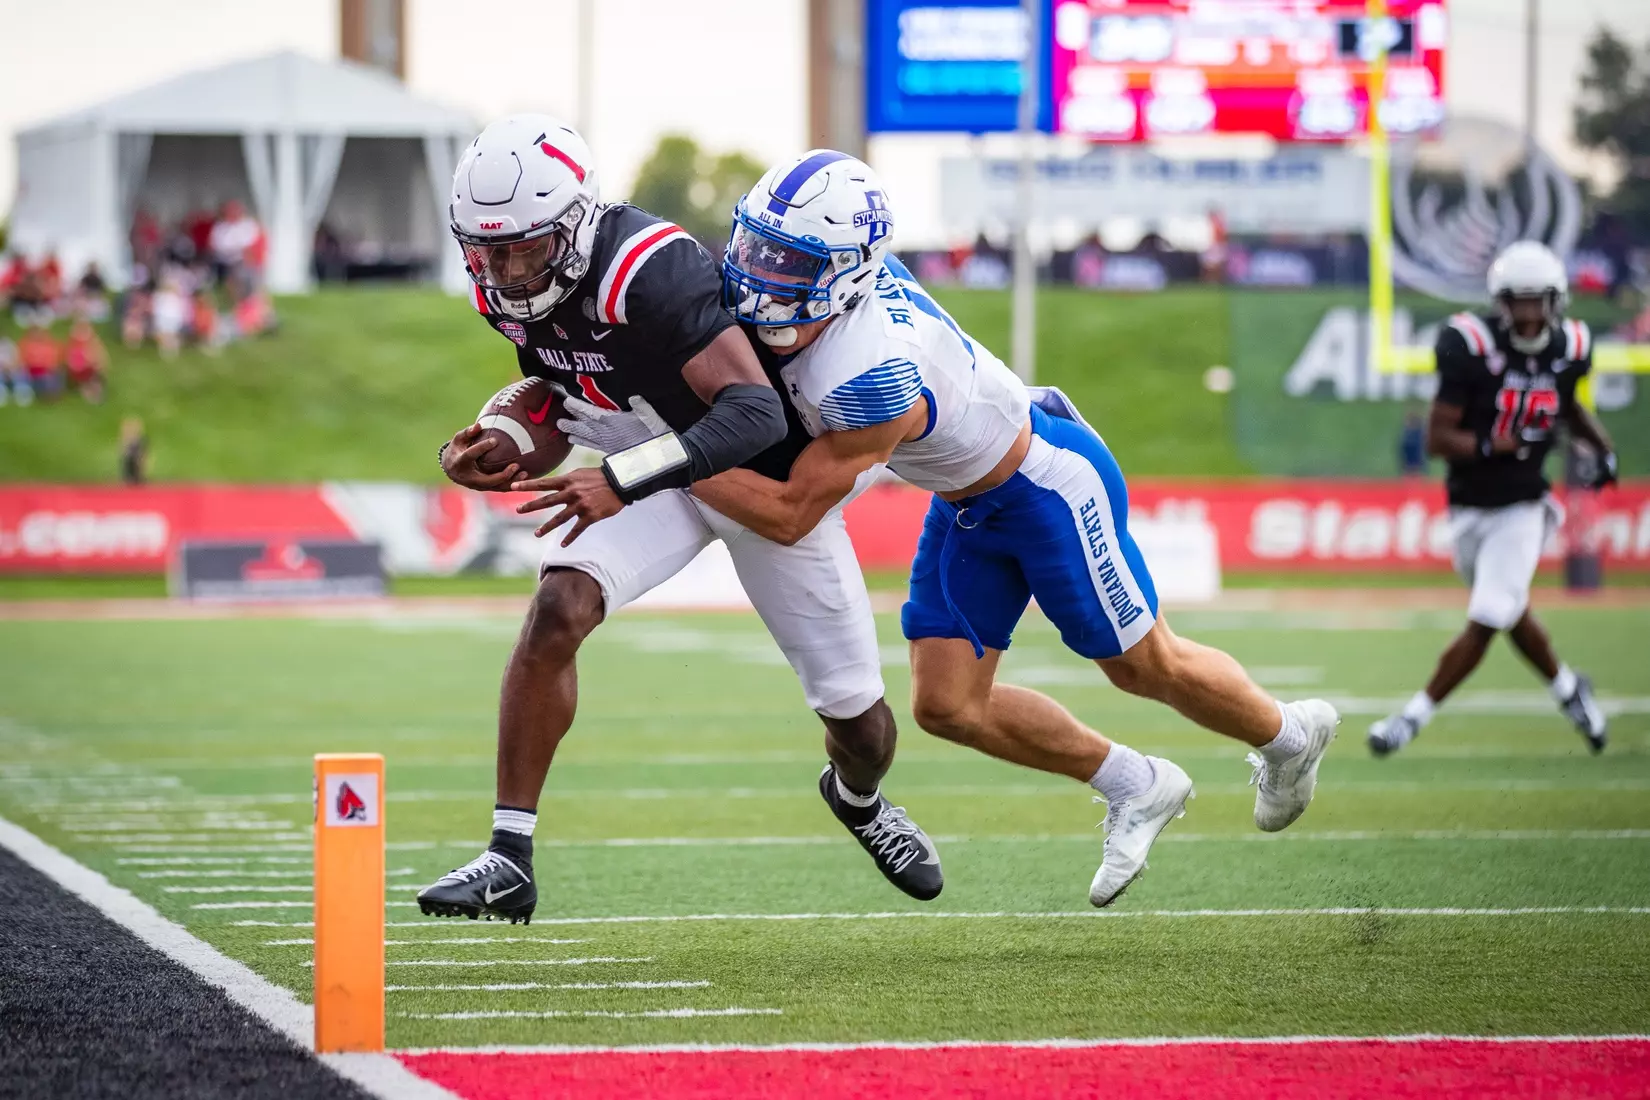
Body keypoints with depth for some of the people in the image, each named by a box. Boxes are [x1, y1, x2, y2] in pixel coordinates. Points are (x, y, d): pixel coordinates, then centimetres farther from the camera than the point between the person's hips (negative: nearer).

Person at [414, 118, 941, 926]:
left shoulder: (651, 270, -38)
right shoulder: (505, 292, -14)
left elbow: (754, 413, -44)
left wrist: (622, 481, -48)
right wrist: (492, 444, -13)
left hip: (765, 472, -4)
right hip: (651, 472, 4)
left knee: (854, 711, 6)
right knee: (558, 609, -24)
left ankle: (859, 798, 45)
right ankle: (509, 858, -19)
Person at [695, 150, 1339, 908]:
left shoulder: (875, 379, -40)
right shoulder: (822, 266, -18)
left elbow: (791, 514, -32)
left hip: (1048, 484, -8)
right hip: (968, 505, 8)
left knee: (1145, 667, 12)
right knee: (947, 705, 5)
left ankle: (1287, 736, 41)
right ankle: (1135, 788, 23)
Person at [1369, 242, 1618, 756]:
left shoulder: (1568, 348, -5)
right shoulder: (1472, 347, -18)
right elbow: (1437, 439, -19)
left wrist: (1605, 448, 6)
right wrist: (1497, 446, -32)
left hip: (1522, 508, 1)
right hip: (1471, 508, -1)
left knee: (1485, 622, -9)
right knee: (1509, 613, 16)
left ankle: (1415, 715, 2)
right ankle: (1567, 688, 42)